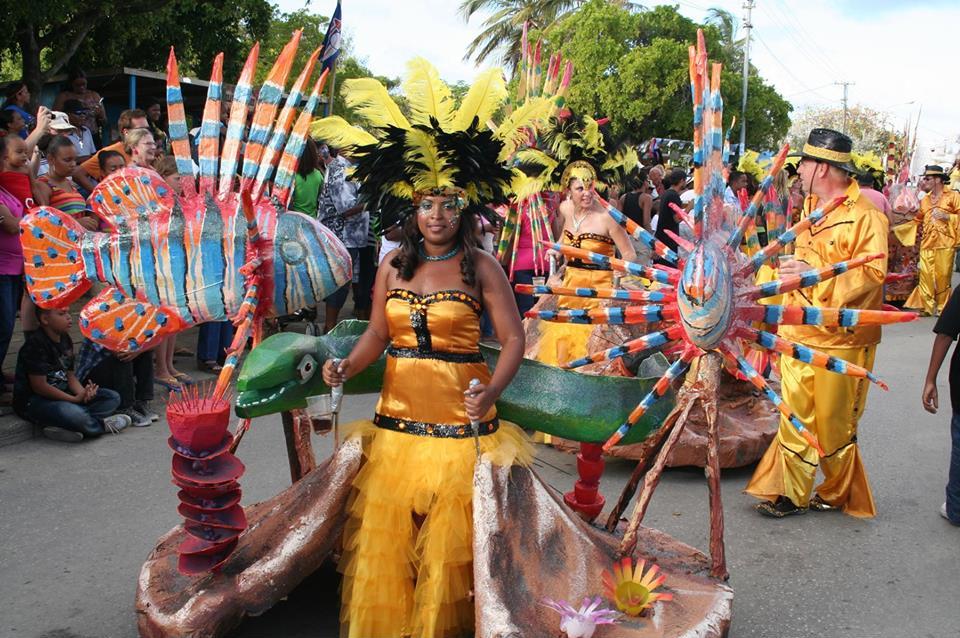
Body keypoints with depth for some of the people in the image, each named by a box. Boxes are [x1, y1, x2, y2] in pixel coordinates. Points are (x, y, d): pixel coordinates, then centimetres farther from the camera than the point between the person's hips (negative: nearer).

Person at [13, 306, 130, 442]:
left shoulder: (65, 340, 10)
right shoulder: (35, 344, -17)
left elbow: (70, 375, 10)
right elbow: (39, 386, -20)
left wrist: (84, 393, -12)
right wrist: (75, 399, -17)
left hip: (62, 394, 9)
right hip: (32, 401, -9)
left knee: (113, 398, -2)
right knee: (74, 414, -39)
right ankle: (102, 425, -5)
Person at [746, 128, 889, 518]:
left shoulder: (865, 216, -12)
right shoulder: (810, 207, 14)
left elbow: (872, 274, -20)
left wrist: (817, 274, -26)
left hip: (841, 339, -7)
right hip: (798, 332, 7)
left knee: (834, 423, 6)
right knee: (795, 416, 8)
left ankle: (838, 493, 25)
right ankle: (792, 493, 16)